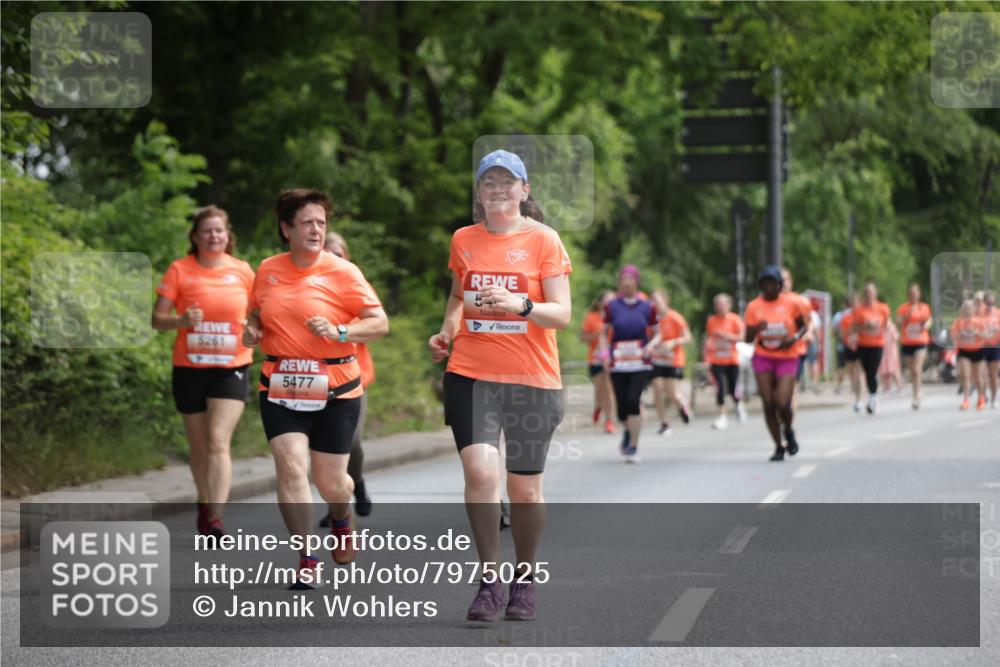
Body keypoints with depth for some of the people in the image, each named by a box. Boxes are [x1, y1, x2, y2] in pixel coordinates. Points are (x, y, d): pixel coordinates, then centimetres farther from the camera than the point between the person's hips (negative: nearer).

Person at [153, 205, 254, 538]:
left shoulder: (242, 271, 4)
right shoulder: (180, 270, -1)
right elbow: (157, 319, -2)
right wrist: (181, 320, -23)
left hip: (231, 367, -1)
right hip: (189, 368, 1)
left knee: (219, 441, -15)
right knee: (199, 445, 12)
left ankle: (217, 519, -22)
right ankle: (205, 503, 34)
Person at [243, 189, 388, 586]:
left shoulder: (342, 272, -6)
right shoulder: (267, 270, 5)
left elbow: (380, 323, -8)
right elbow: (257, 314, 23)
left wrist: (338, 332, -23)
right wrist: (251, 331, 0)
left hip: (335, 390, -2)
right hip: (280, 388, 2)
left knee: (330, 482, 6)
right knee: (291, 469, -14)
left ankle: (342, 519, 43)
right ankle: (306, 561, -5)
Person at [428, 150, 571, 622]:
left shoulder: (543, 240, -2)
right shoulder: (463, 240, 8)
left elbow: (561, 314, -7)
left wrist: (520, 305, -25)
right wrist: (447, 332, 8)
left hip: (532, 378, -1)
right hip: (470, 374, 2)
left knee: (524, 487, 6)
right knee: (479, 470, -17)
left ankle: (524, 579, 25)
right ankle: (489, 579, -7)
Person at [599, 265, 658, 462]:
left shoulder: (647, 307, 3)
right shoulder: (612, 307, 4)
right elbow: (604, 333, 10)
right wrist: (604, 352, -5)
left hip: (640, 364, -1)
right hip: (618, 364, 1)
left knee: (633, 400, -18)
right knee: (622, 405, 0)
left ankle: (633, 446, -7)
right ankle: (627, 431, 36)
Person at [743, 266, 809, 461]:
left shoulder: (792, 303, -3)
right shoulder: (754, 307, 0)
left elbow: (803, 326, 9)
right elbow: (748, 338, 3)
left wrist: (794, 338, -12)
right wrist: (757, 329, -19)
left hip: (787, 357, -2)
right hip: (763, 358, 2)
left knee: (783, 403, -14)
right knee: (768, 404, -2)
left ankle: (788, 431, 20)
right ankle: (778, 447, 11)